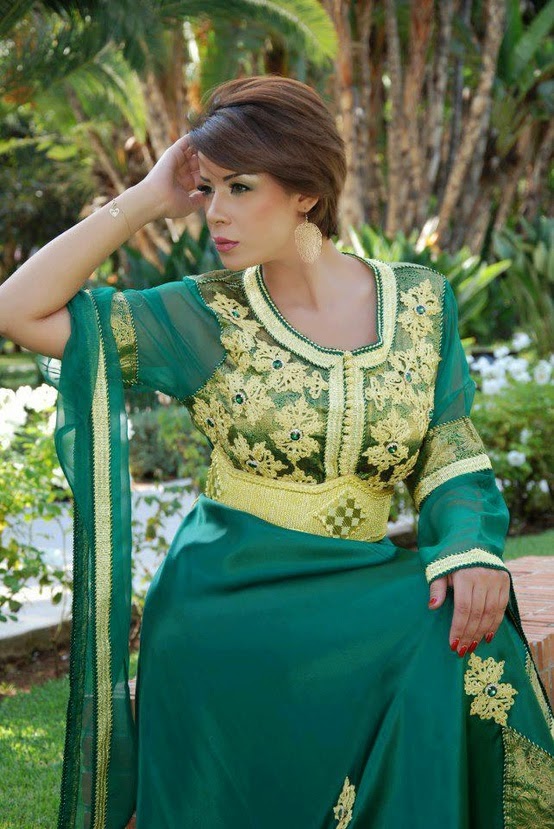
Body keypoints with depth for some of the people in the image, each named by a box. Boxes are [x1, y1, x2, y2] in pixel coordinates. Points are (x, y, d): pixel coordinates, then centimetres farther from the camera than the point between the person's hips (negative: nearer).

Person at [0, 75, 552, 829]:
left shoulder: (420, 302, 2)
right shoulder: (210, 315, -2)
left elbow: (451, 456, 4)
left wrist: (473, 548, -18)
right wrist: (147, 200, -7)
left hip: (359, 595, 2)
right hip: (224, 599, -1)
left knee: (467, 637, -24)